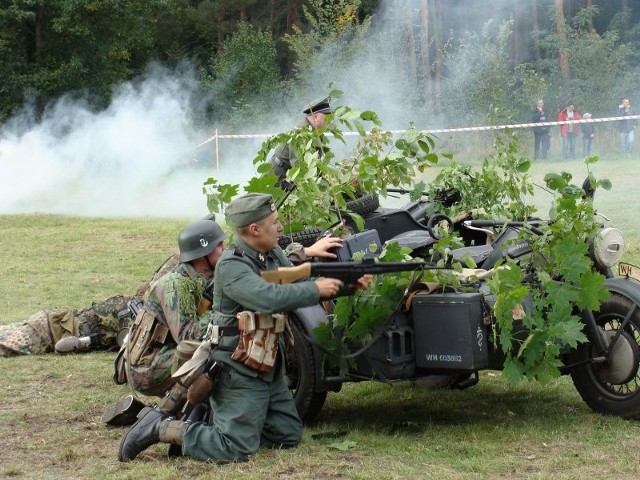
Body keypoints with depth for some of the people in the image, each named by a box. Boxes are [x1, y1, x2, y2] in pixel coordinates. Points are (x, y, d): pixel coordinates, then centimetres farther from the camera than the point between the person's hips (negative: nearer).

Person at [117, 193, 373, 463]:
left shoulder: (274, 255, 7)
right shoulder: (231, 266, -20)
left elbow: (299, 286, 13)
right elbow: (269, 298, -34)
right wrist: (316, 289, -24)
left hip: (268, 370, 9)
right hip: (238, 372, -9)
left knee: (289, 436, 12)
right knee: (236, 449, -13)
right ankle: (161, 428, -2)